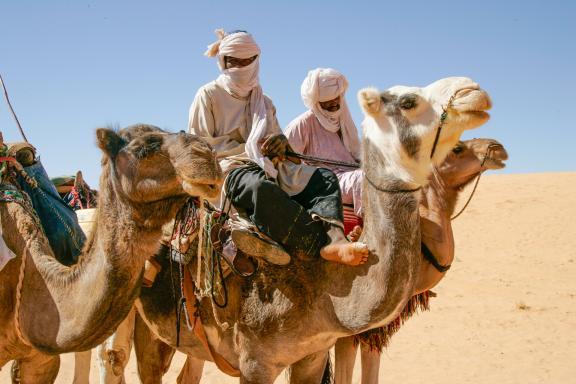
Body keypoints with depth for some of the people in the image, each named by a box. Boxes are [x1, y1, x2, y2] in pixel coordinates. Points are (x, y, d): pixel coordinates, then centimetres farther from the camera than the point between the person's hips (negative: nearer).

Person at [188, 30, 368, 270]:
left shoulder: (264, 102, 26)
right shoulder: (208, 95, 9)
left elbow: (276, 138, 27)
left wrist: (281, 141, -1)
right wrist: (249, 149, -6)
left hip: (267, 168, 6)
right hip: (229, 169, -6)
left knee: (325, 177, -16)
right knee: (261, 187, -41)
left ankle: (333, 238, -43)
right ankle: (323, 243, -49)